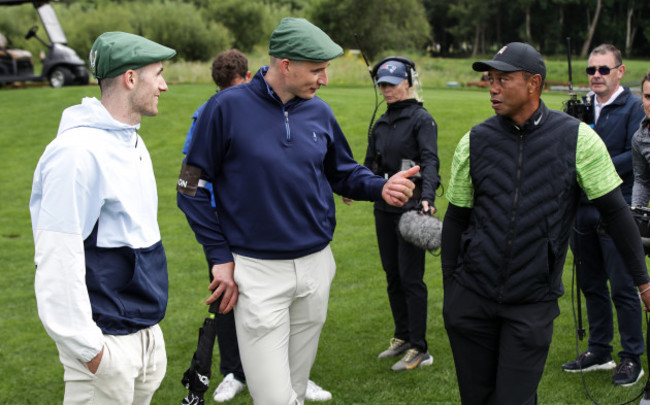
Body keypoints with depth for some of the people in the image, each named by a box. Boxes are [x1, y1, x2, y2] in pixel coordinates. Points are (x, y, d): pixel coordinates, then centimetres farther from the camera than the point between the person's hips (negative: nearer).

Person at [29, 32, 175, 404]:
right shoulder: (79, 152, -20)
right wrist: (86, 348, -21)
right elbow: (57, 258, -23)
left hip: (145, 328, 9)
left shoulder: (130, 142, 11)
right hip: (107, 342, -9)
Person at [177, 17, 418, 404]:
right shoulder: (227, 107, -10)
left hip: (316, 267, 5)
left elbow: (344, 173, 15)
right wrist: (221, 257, -7)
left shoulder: (319, 111, 4)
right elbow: (192, 187, -5)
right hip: (257, 271, -5)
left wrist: (381, 187, -7)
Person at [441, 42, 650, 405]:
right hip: (472, 296, 3)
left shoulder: (577, 138, -7)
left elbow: (615, 211, 0)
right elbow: (456, 219, 8)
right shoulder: (475, 141, -1)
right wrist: (449, 290, 9)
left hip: (533, 305, -2)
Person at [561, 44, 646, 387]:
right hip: (583, 209, 6)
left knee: (623, 287, -1)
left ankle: (632, 358, 10)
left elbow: (637, 156, -15)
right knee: (591, 284, 14)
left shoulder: (634, 108, -5)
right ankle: (599, 351, 26)